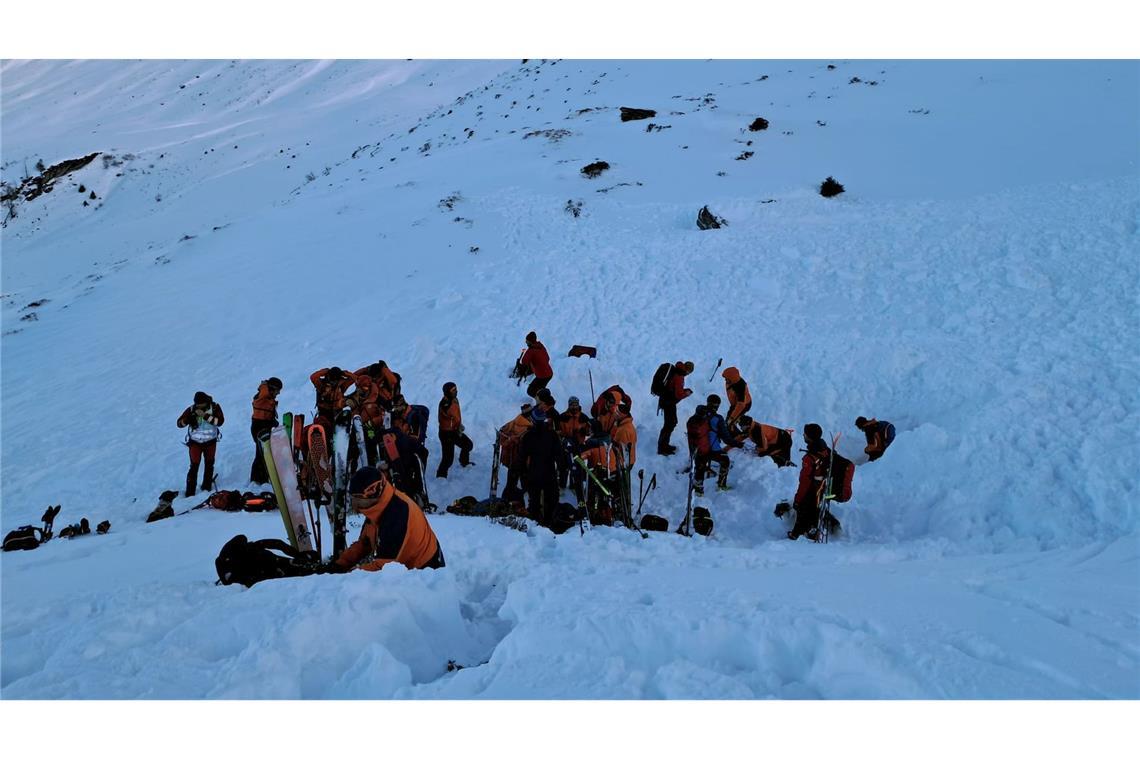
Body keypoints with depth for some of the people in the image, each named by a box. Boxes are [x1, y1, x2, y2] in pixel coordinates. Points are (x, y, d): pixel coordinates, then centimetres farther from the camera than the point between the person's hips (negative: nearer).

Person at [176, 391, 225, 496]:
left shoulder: (215, 407, -10)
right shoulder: (192, 409, -10)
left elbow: (220, 421, -23)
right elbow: (179, 423, -10)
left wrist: (205, 415, -31)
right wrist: (189, 419, -30)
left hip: (210, 441, 2)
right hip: (195, 442, -2)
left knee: (209, 464, 14)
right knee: (194, 466, -8)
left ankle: (207, 486, 32)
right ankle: (190, 491, -3)